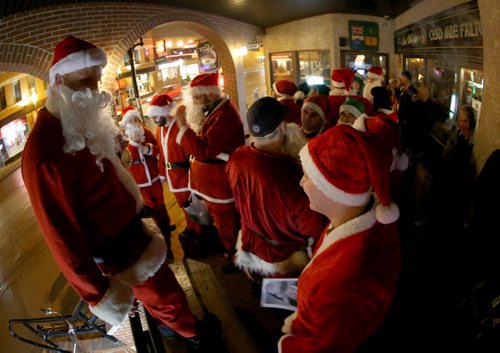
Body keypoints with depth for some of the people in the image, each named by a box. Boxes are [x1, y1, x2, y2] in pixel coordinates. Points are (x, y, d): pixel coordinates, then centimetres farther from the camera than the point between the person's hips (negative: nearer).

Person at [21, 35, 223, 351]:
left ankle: (162, 321, 59)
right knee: (165, 295, 15)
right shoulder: (44, 152, -31)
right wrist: (95, 292, -19)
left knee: (153, 290, 30)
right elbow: (61, 235, -26)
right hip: (117, 249, -8)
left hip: (129, 229, 9)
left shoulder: (84, 123, -1)